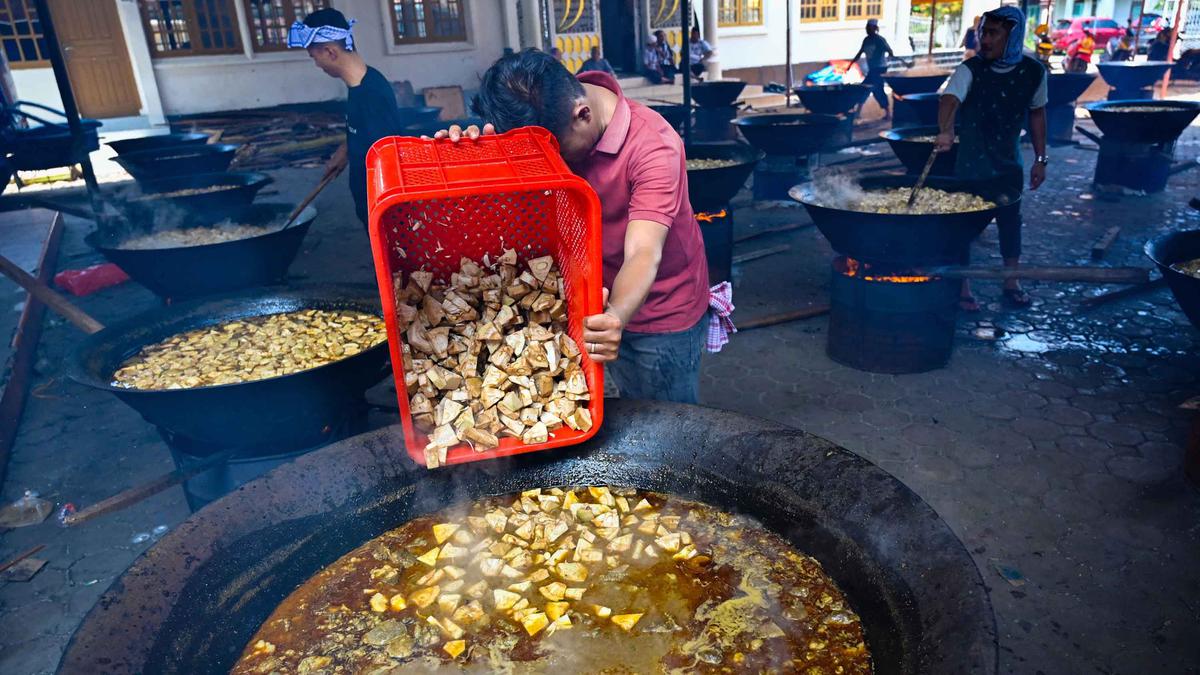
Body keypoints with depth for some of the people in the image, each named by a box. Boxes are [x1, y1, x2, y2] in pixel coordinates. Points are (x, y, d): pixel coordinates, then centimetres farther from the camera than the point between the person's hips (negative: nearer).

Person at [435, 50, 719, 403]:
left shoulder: (652, 146, -29)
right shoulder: (550, 122, -12)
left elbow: (643, 254, -39)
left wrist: (616, 317, -57)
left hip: (664, 311, -5)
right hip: (605, 306, 5)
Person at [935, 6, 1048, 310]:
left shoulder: (1033, 71, -6)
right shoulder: (971, 69, -17)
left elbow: (1036, 114, 6)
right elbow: (949, 99, -35)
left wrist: (1040, 159, 6)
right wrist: (945, 131, -57)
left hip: (1008, 162, 3)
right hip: (969, 162, -3)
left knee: (1010, 220, 12)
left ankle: (1011, 282, 29)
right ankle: (963, 289, 14)